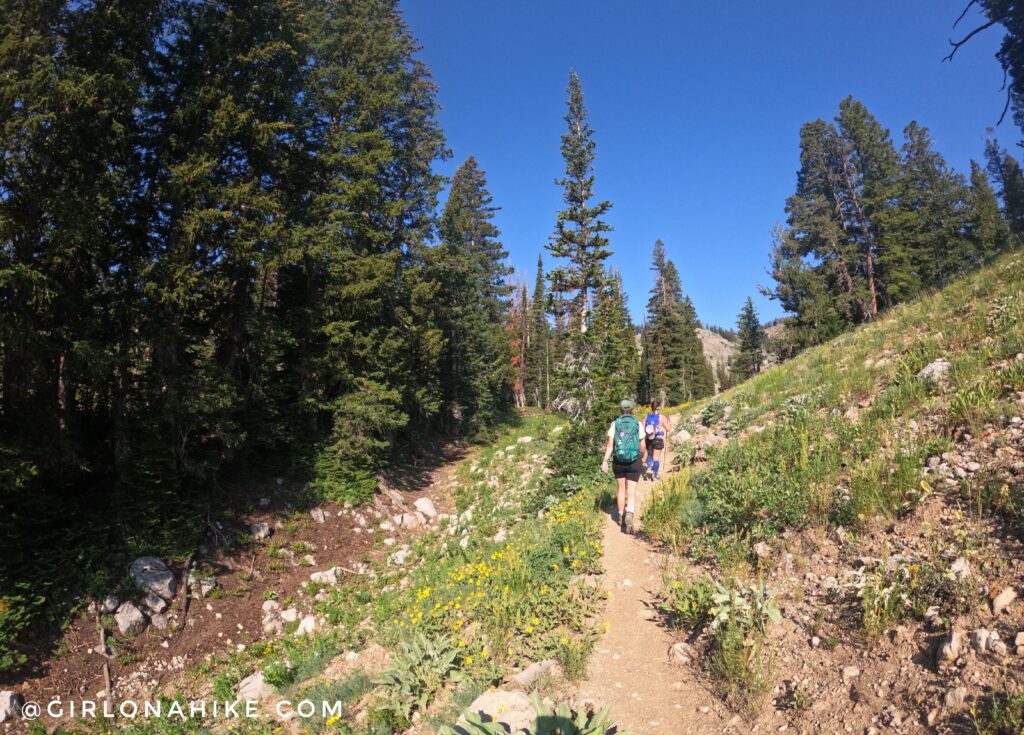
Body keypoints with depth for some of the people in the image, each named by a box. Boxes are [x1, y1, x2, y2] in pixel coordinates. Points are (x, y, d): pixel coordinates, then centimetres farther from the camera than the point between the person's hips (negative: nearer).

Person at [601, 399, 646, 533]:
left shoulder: (615, 424, -2)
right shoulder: (638, 424, -2)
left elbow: (610, 444, -11)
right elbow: (642, 446, 0)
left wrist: (605, 461, -13)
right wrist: (642, 457, 21)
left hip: (618, 461, 1)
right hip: (634, 461, -1)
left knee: (621, 489, 19)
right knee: (631, 492, 0)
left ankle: (621, 517, 29)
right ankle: (629, 514, -26)